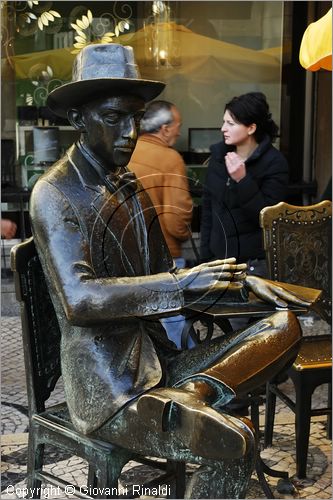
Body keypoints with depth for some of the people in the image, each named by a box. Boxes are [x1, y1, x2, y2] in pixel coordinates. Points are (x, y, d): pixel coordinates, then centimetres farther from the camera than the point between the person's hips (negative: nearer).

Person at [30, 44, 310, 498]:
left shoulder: (130, 187, 15)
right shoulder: (54, 194, -11)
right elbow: (78, 299, -24)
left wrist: (243, 280, 2)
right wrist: (183, 282, -31)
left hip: (158, 360, 8)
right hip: (107, 387, -8)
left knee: (285, 326, -3)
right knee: (235, 441, -27)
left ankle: (191, 395, -21)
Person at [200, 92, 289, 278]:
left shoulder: (275, 163, -12)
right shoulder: (219, 153, 3)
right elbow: (208, 207, 9)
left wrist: (242, 180, -27)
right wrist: (205, 255, 9)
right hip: (219, 255, 4)